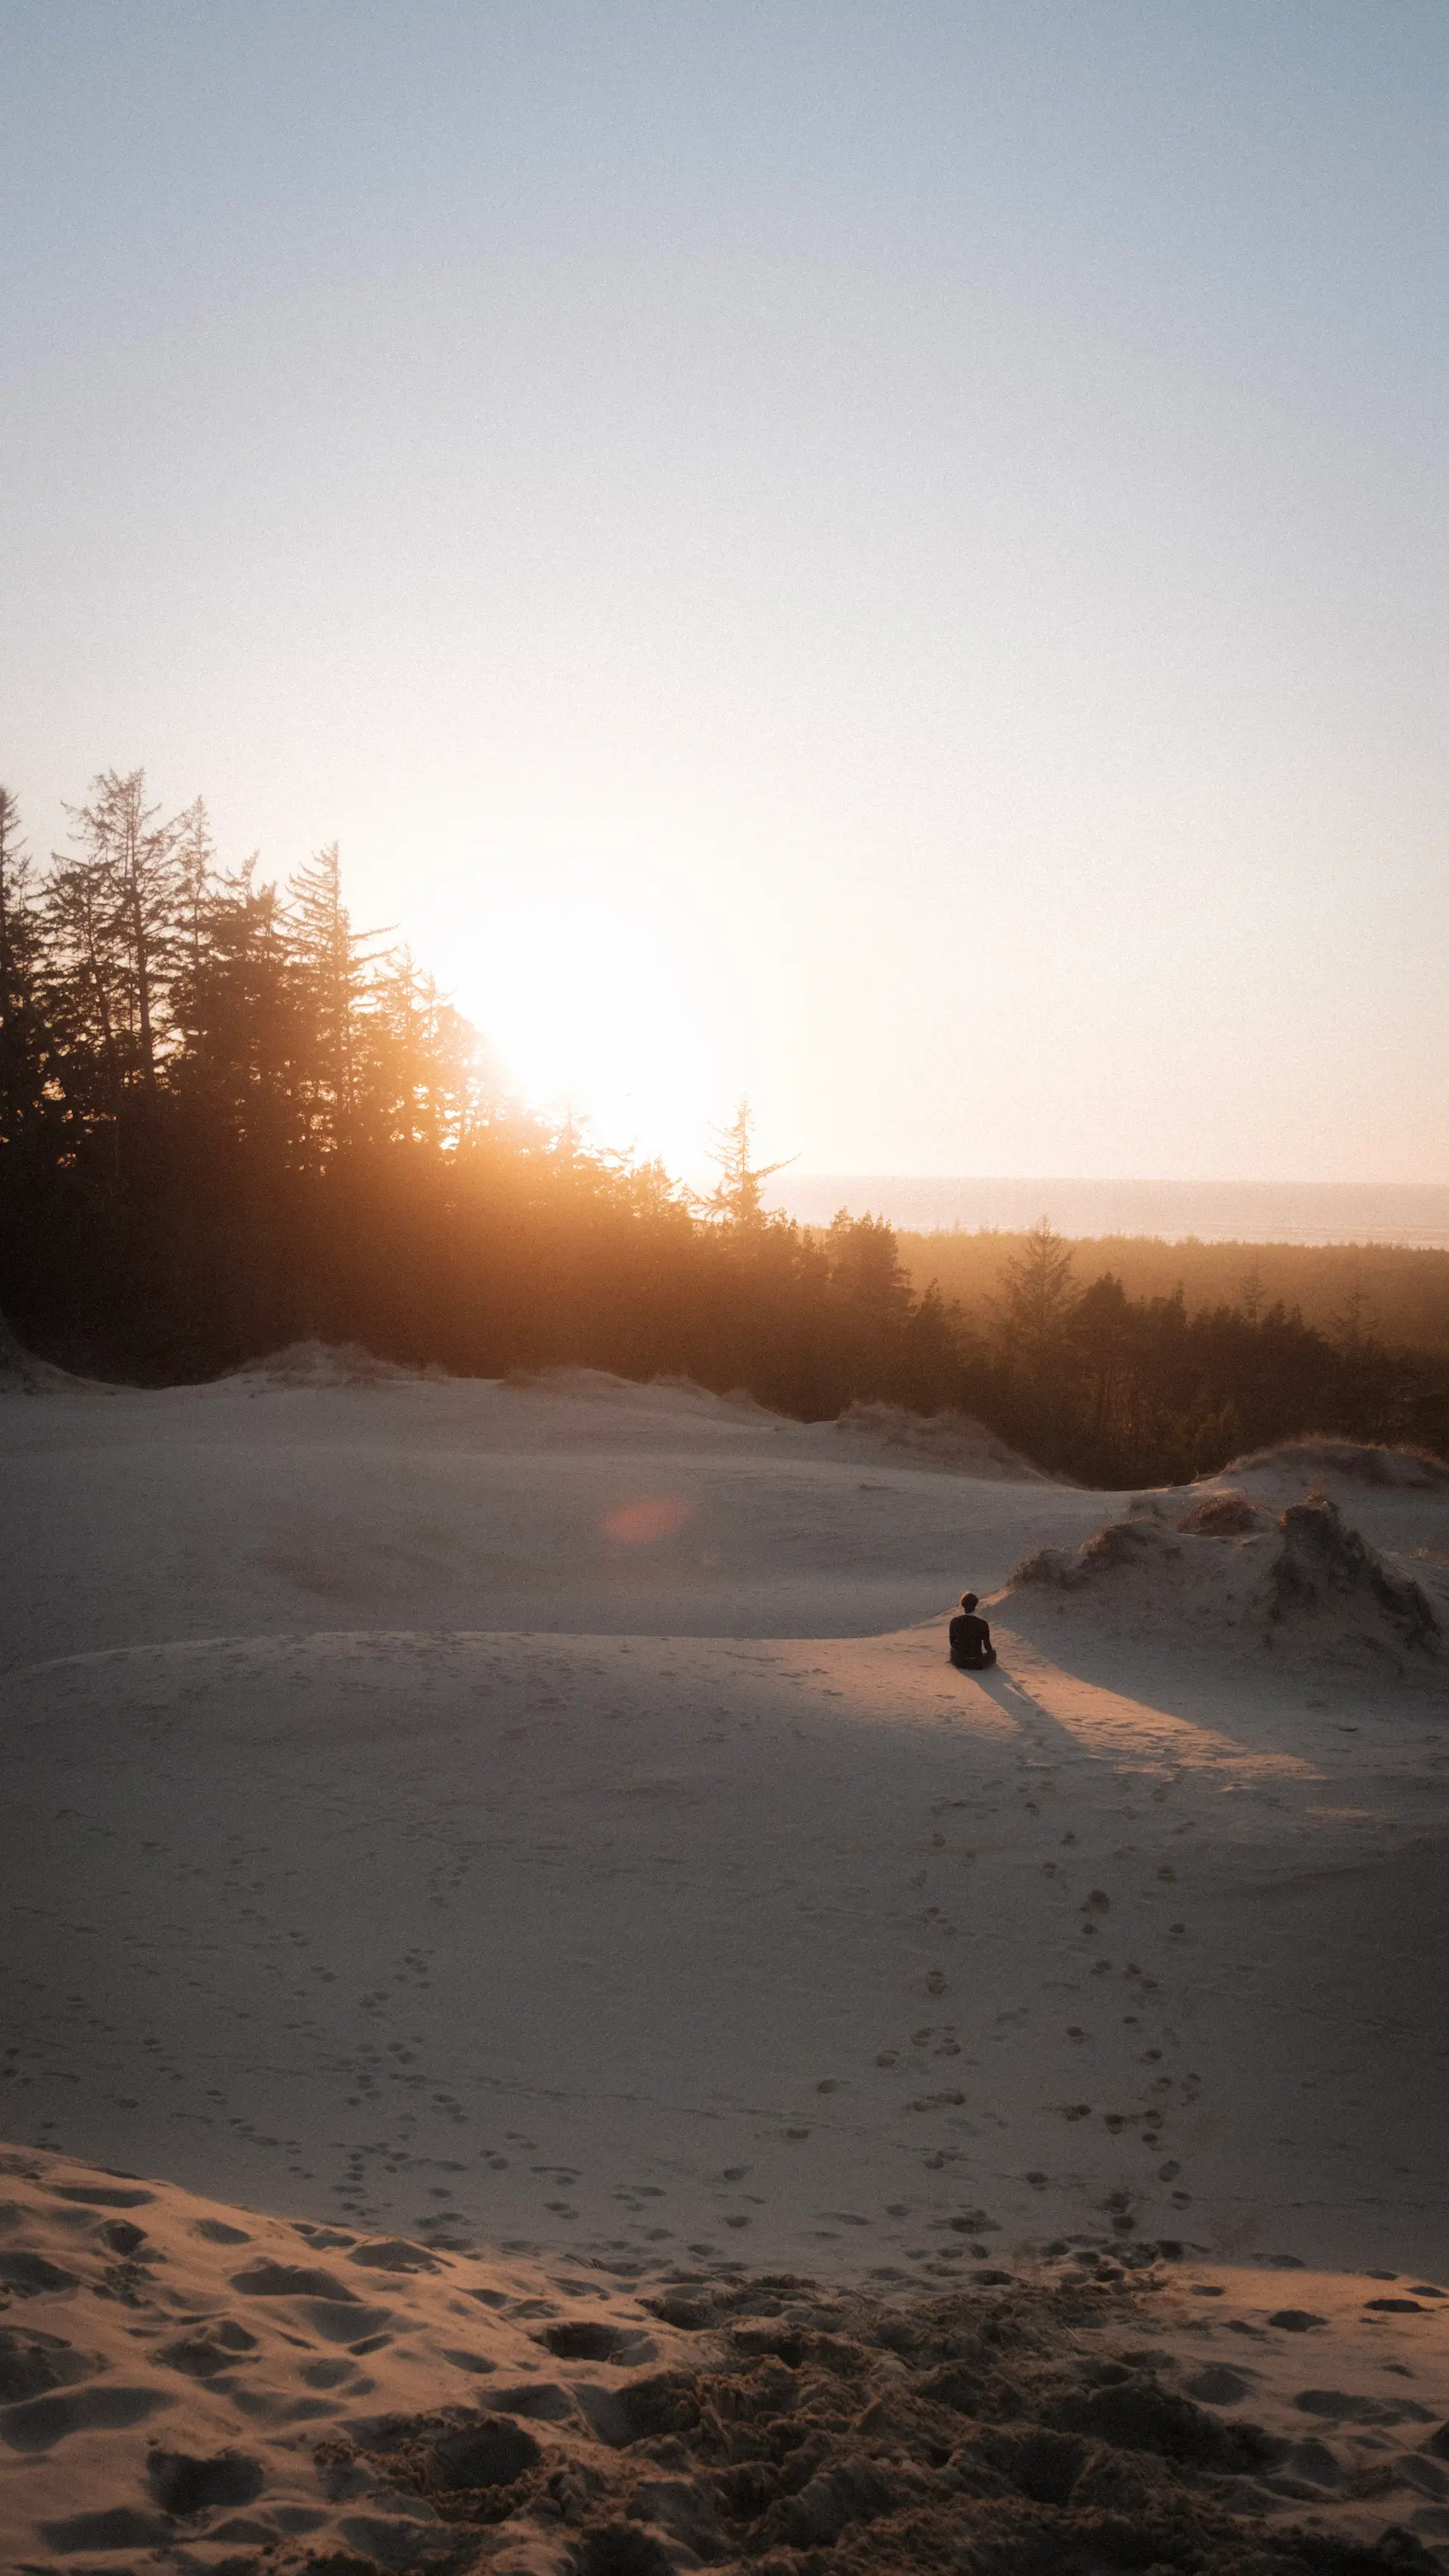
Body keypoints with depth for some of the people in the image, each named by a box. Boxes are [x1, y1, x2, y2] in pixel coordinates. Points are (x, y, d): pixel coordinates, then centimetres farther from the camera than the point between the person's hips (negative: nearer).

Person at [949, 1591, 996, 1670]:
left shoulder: (955, 1622, -11)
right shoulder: (982, 1624, -18)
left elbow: (952, 1643, 3)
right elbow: (987, 1646, -6)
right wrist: (991, 1649, 18)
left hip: (959, 1663, 3)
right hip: (977, 1664, -3)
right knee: (993, 1650, 29)